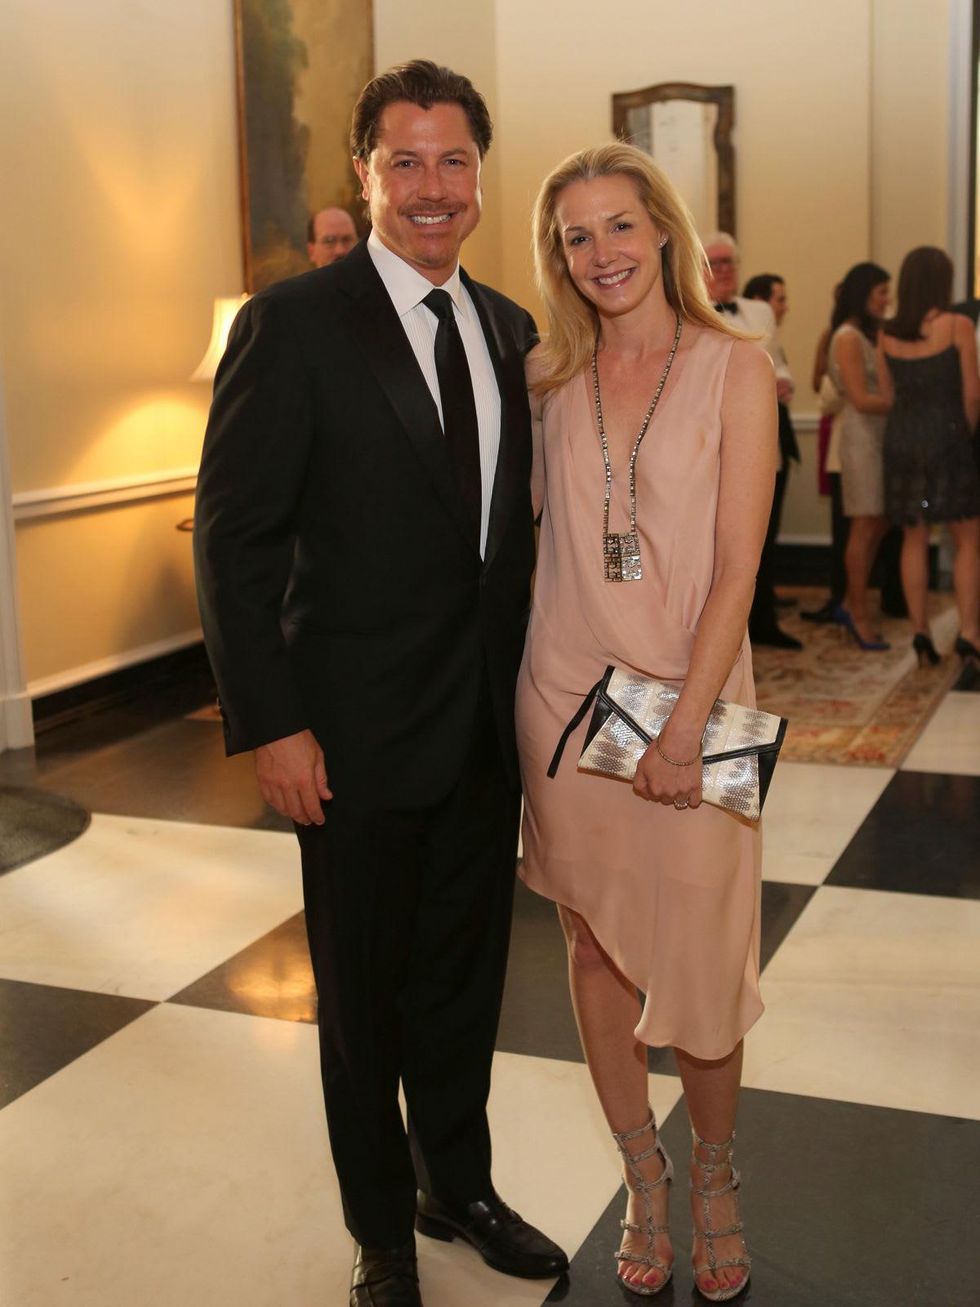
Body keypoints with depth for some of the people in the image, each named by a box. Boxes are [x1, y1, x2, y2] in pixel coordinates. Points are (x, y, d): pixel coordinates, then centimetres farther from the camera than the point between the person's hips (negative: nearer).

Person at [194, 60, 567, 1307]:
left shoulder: (509, 328, 7)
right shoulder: (293, 323, -11)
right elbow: (234, 536, -12)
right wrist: (269, 724, -16)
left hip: (490, 725, 5)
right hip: (360, 731, -5)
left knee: (466, 973, 20)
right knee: (365, 994, 12)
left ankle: (458, 1188, 43)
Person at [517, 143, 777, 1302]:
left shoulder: (736, 370, -3)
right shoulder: (547, 381, 6)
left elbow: (736, 566, -8)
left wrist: (686, 724, -13)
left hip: (690, 695, -3)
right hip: (565, 694, 3)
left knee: (699, 960, 2)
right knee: (594, 948, 10)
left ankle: (713, 1176, 29)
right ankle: (644, 1185, 29)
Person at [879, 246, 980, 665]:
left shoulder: (887, 333, 6)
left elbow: (888, 394, 7)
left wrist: (912, 426, 14)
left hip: (901, 437, 4)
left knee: (914, 539, 10)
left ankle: (920, 630, 8)